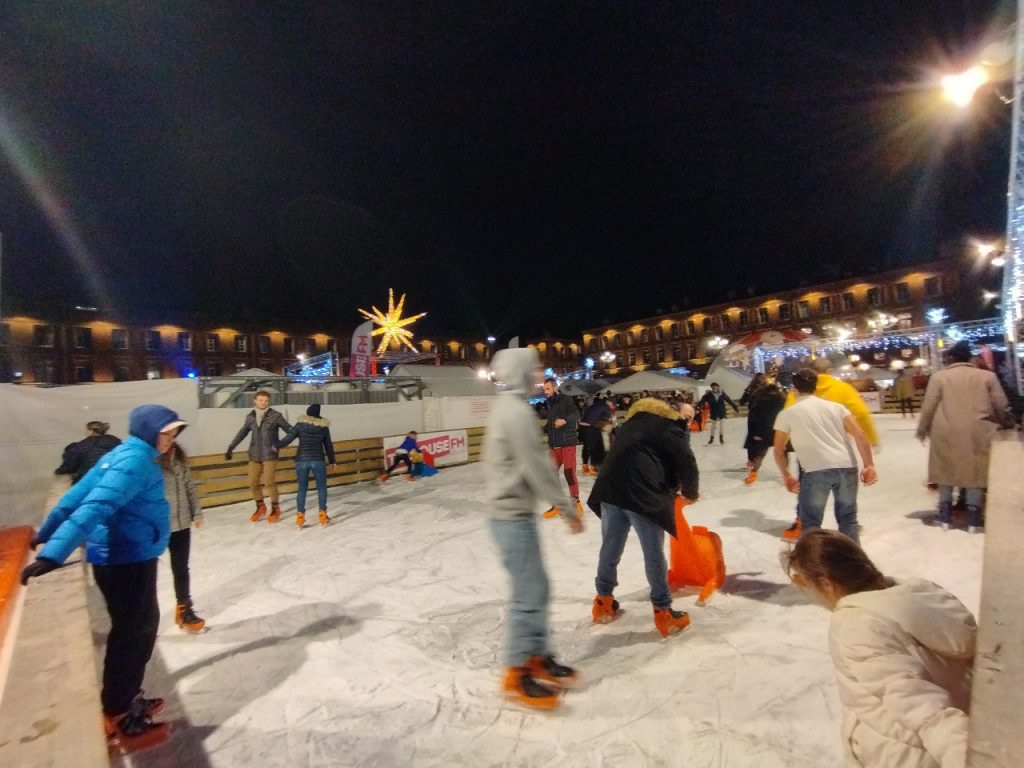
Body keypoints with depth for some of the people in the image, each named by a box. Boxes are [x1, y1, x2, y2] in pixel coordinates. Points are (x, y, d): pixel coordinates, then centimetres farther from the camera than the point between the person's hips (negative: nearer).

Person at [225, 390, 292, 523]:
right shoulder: (250, 417, 5)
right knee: (253, 483, 5)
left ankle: (275, 508, 11)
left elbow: (289, 429, -7)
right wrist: (231, 447, 22)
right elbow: (242, 432, 19)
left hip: (270, 454, -4)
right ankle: (260, 506, 29)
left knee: (269, 482, -9)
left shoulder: (275, 416, -7)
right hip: (254, 454, 4)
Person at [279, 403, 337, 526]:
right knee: (322, 487, 11)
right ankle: (322, 514, 8)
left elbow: (287, 439, -2)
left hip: (301, 460, 1)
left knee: (302, 489, 11)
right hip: (318, 460, -1)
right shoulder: (323, 426, 3)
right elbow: (328, 446, 9)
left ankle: (300, 516, 12)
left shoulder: (300, 425, 0)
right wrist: (331, 462, 18)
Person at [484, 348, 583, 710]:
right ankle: (516, 673, 18)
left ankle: (538, 657, 32)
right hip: (513, 515, -10)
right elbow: (537, 467, -21)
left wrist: (557, 503, 19)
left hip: (512, 511, 10)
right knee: (528, 593, 2)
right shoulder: (516, 410, -19)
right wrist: (568, 509, -12)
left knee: (536, 587, 18)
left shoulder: (507, 407, 12)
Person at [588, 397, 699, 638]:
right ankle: (663, 613, 19)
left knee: (610, 548, 17)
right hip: (642, 493, -6)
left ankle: (603, 602, 31)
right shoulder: (673, 429, 9)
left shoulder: (633, 422, 28)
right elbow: (687, 466, 3)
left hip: (609, 488, 6)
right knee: (654, 554, 8)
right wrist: (690, 493, 26)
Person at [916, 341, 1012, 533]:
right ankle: (974, 519, 12)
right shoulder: (988, 376, 4)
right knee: (975, 472, 8)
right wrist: (1005, 423, 28)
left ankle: (945, 516, 14)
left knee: (946, 472, 8)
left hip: (946, 434, -1)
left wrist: (922, 430, 9)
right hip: (977, 434, 1)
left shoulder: (939, 377, -2)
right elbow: (1001, 406, 8)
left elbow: (928, 406, -3)